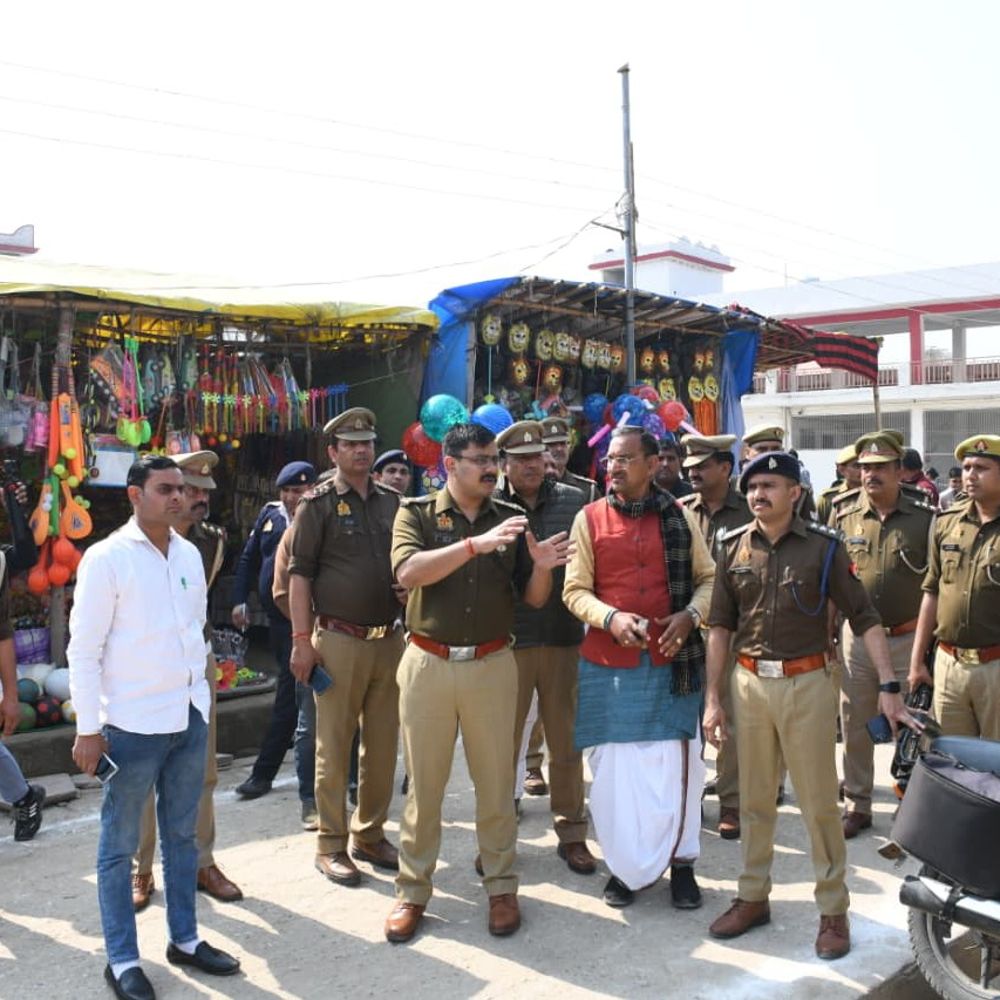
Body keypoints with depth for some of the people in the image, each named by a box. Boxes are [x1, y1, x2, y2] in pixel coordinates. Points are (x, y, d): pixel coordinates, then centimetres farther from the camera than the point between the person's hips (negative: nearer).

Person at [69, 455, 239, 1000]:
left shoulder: (189, 553, 7)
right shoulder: (107, 557, -11)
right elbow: (83, 649, -11)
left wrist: (199, 696, 15)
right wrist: (89, 728, -12)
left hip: (190, 716, 6)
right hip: (133, 723, -6)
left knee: (182, 834, 16)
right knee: (119, 845, 7)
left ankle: (184, 939, 30)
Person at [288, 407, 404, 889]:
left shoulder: (391, 500, 12)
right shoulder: (318, 503, -2)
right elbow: (300, 574, -5)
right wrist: (302, 640, -11)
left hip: (389, 638, 5)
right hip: (339, 641, -5)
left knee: (384, 744, 11)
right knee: (334, 746, 1)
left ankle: (370, 835, 25)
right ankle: (331, 846, 12)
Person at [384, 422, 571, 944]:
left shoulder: (510, 519, 6)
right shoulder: (416, 514, 0)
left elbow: (533, 599, 6)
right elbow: (408, 572, -20)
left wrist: (541, 566, -16)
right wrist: (476, 544, -28)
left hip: (492, 664, 2)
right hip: (428, 662, -1)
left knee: (495, 782, 9)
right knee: (423, 783, 8)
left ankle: (501, 886, 23)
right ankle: (412, 891, 20)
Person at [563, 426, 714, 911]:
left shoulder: (679, 517, 5)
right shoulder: (589, 519, 3)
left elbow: (709, 578, 9)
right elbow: (575, 590, 1)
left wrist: (691, 615, -10)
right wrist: (610, 617, -17)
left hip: (672, 661, 0)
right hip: (609, 664, 0)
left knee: (678, 763, 6)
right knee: (614, 767, 5)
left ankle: (681, 862, 22)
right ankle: (624, 865, 21)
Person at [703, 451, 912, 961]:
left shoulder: (823, 546, -5)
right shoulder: (734, 548, 3)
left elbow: (864, 617, -4)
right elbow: (721, 626, 7)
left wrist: (889, 687, -10)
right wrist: (712, 697, 4)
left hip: (806, 684, -3)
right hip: (750, 684, 3)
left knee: (819, 800, 4)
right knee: (754, 798, 13)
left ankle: (833, 909, 18)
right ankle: (753, 897, 27)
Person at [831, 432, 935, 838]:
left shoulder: (924, 517, -5)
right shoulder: (844, 514, 2)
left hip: (908, 639, -2)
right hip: (857, 636, 2)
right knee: (855, 727, 11)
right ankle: (857, 805, 24)